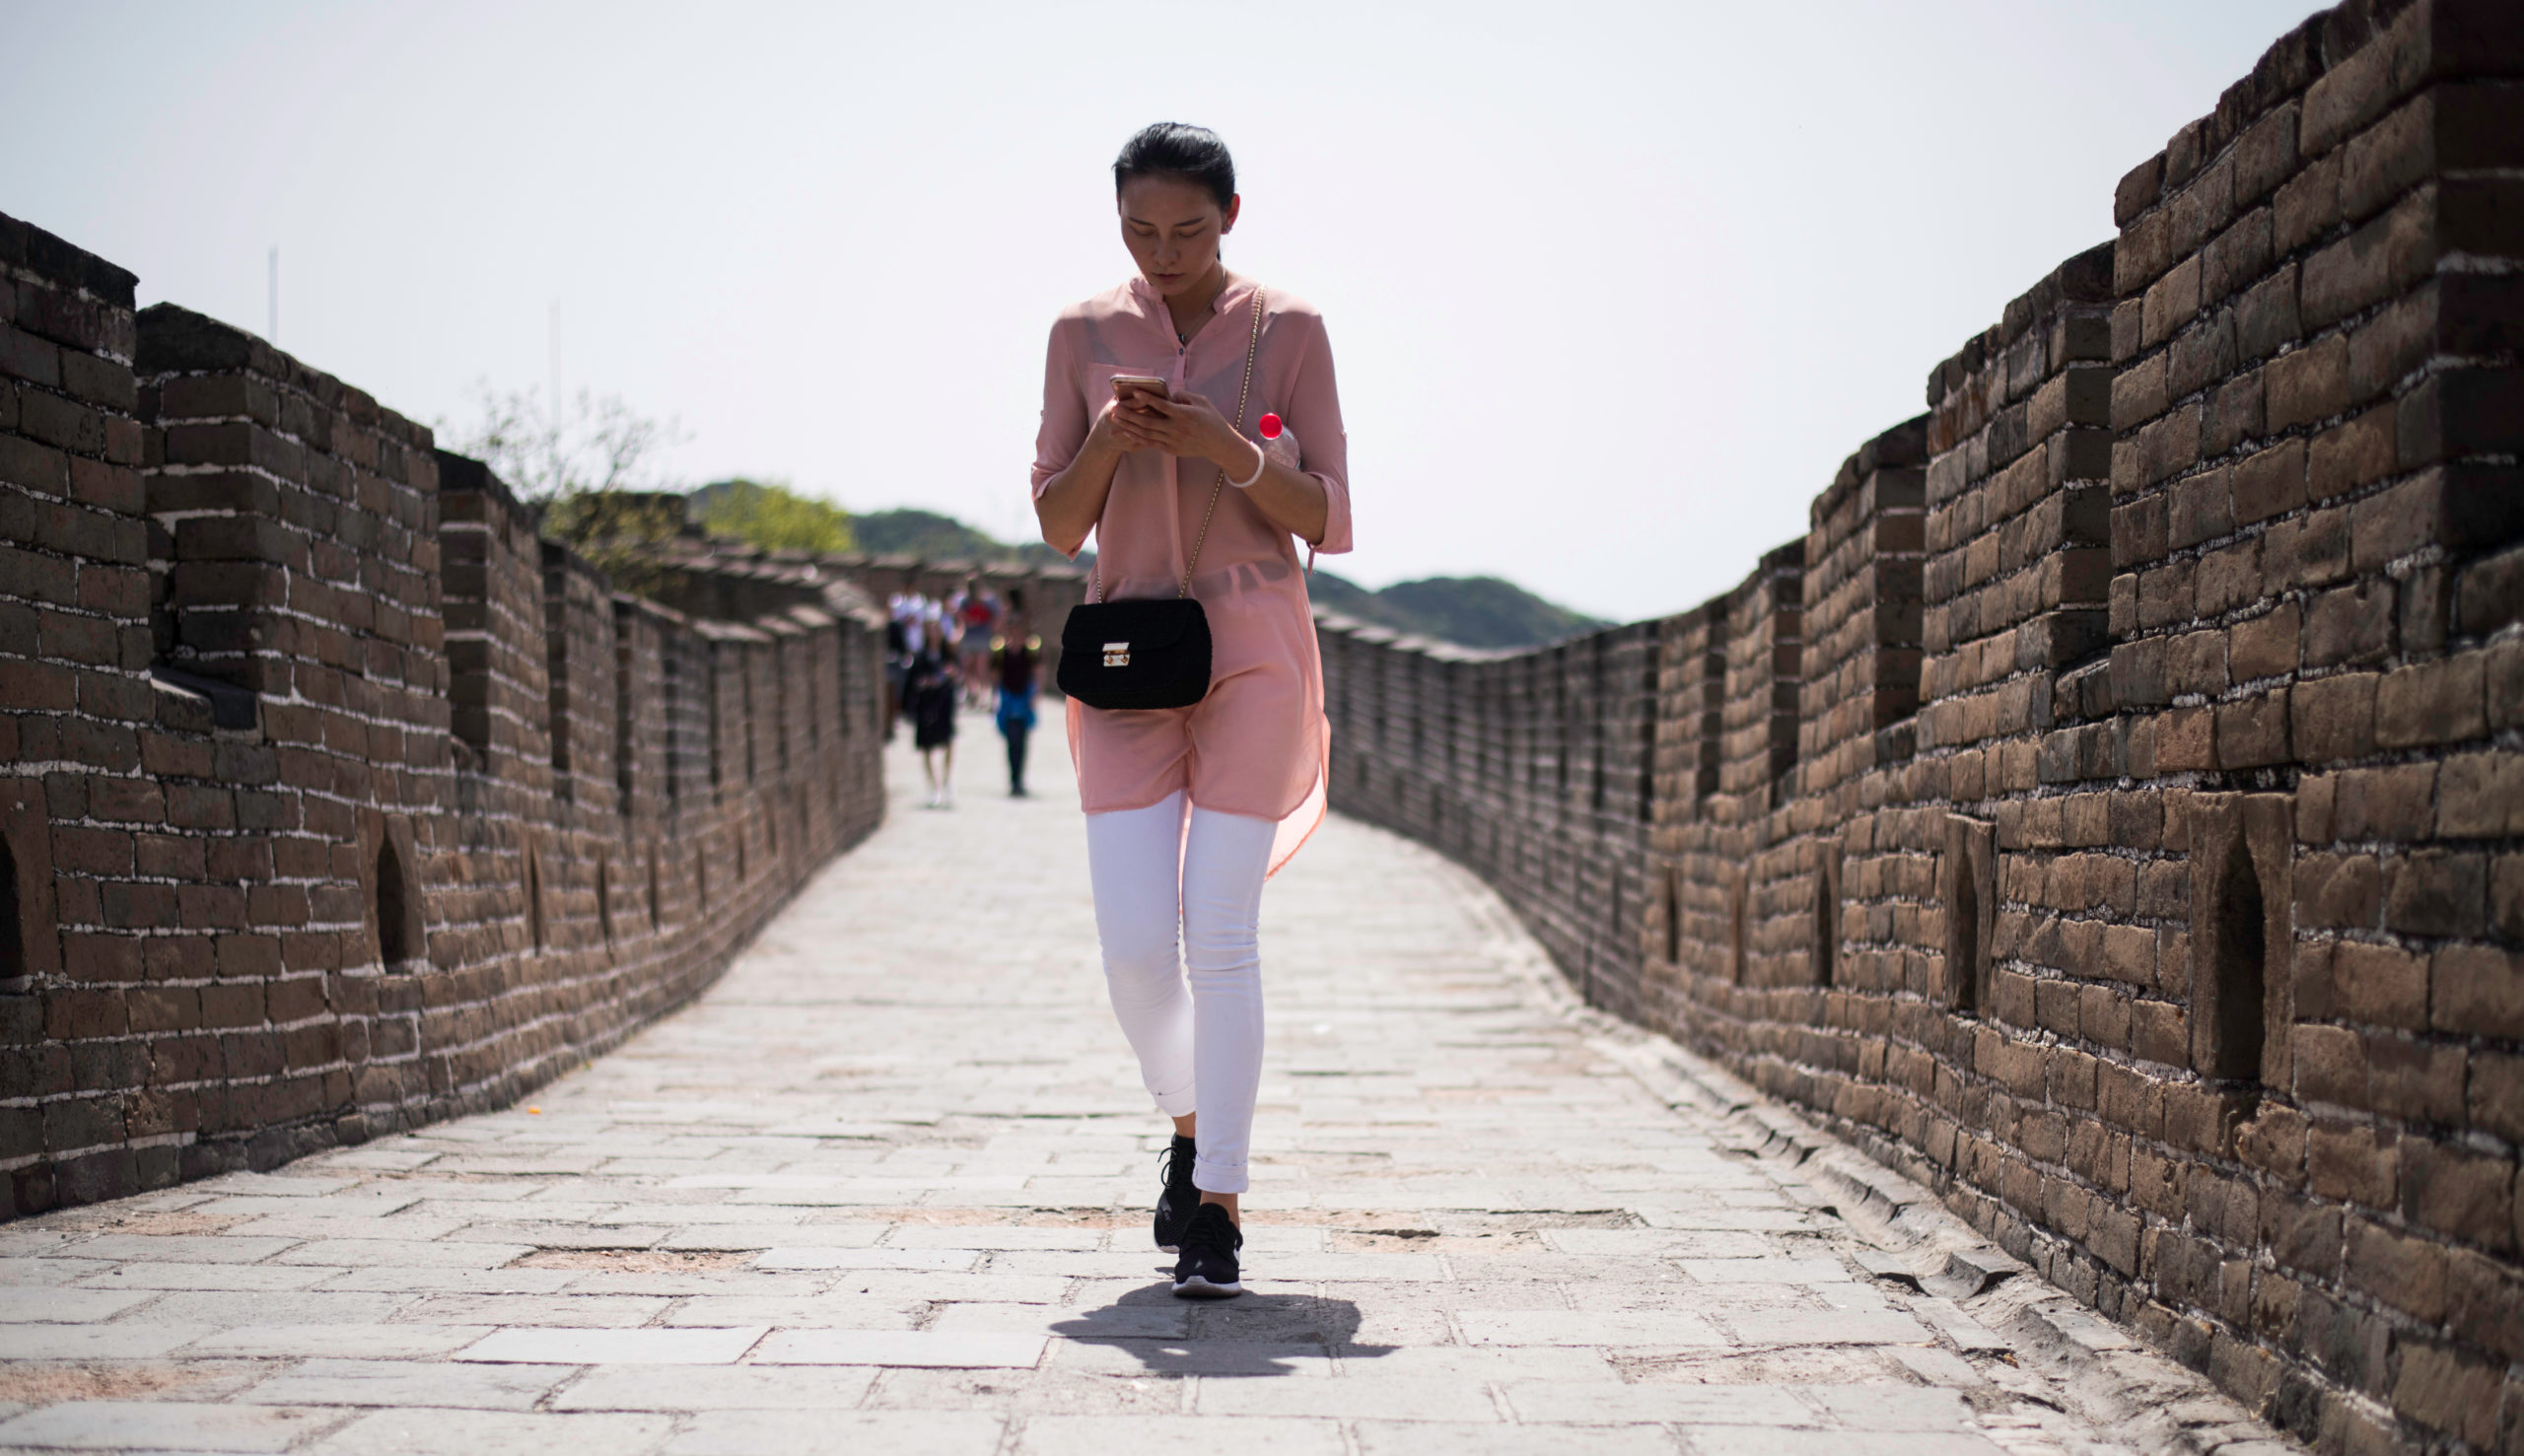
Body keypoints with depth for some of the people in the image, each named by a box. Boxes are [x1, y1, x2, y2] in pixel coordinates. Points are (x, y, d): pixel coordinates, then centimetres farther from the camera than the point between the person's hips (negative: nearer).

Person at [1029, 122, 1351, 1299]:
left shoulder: (1287, 332, 1)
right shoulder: (1085, 335, 7)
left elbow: (1330, 523, -1)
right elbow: (1058, 526, 8)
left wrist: (1229, 451, -17)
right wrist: (1105, 443, -12)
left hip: (1252, 650, -2)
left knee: (1220, 937, -8)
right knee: (1133, 939, -5)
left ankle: (1219, 1209, 0)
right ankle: (1189, 1125, 24)